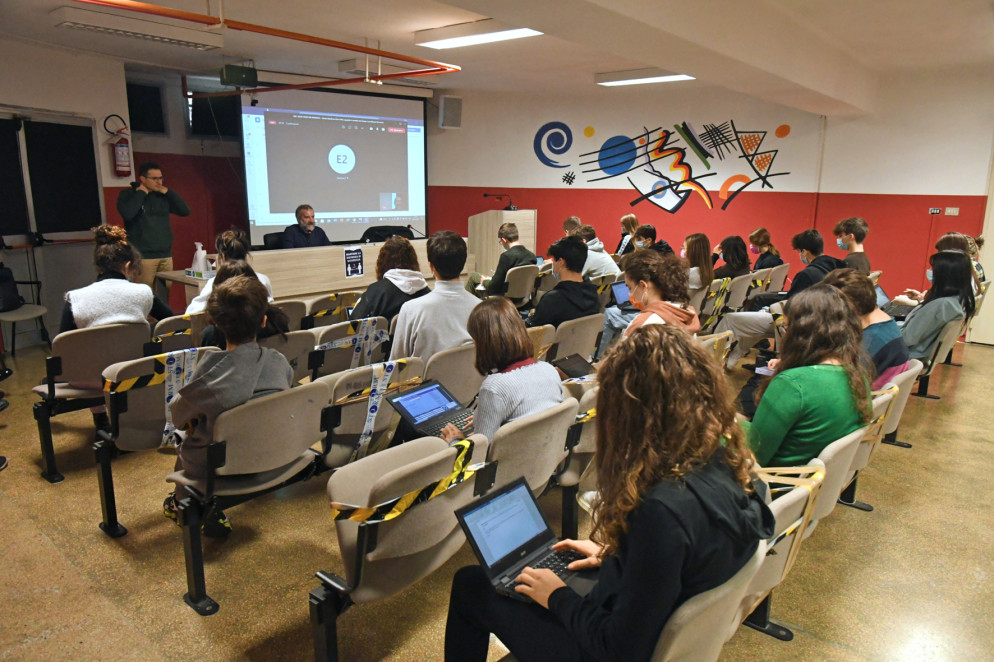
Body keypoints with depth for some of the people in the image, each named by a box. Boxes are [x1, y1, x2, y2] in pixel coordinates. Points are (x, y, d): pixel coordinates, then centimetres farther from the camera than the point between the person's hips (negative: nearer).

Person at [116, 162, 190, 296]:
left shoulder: (162, 196, 16)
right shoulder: (127, 194, 3)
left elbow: (185, 211, 10)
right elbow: (127, 214, -17)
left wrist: (168, 192, 3)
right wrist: (141, 193, -6)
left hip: (166, 255, 5)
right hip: (143, 257, -4)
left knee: (165, 294, 3)